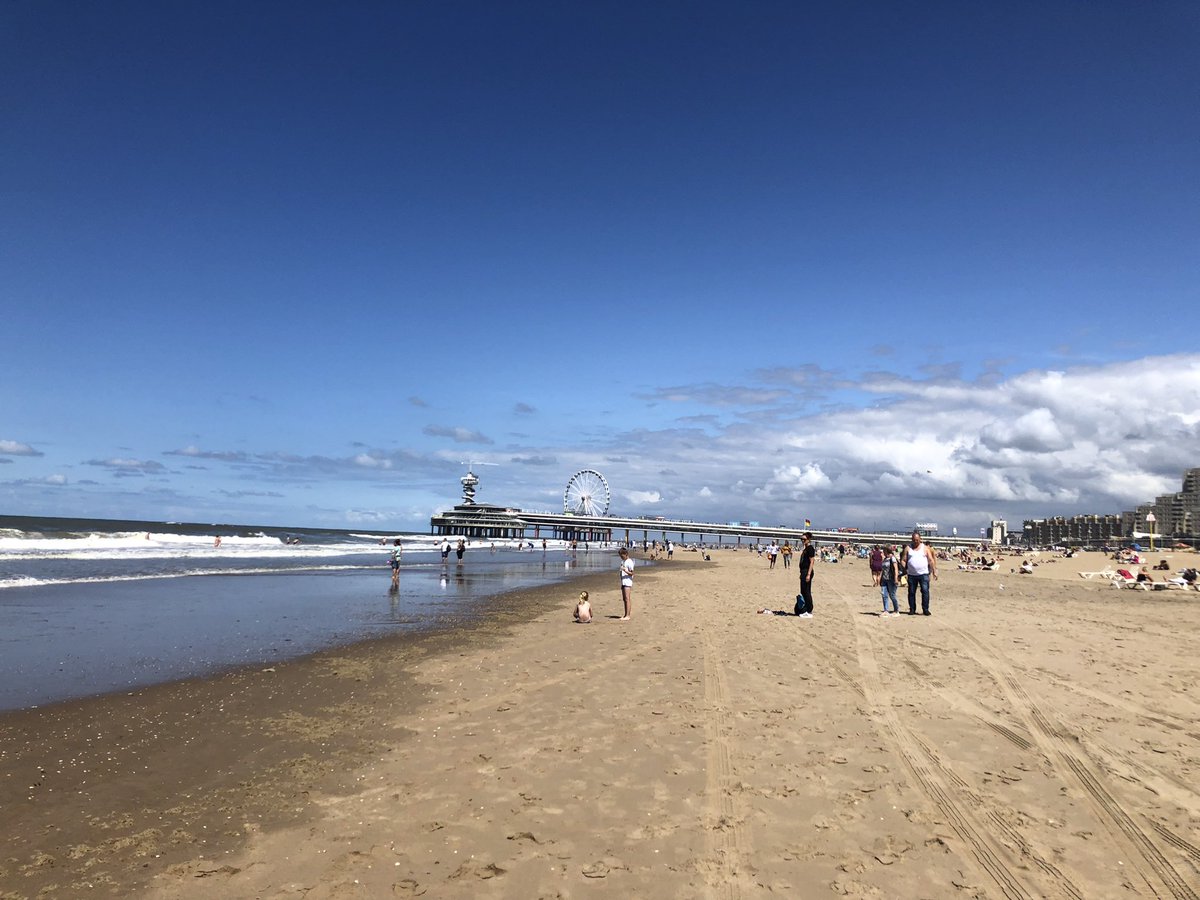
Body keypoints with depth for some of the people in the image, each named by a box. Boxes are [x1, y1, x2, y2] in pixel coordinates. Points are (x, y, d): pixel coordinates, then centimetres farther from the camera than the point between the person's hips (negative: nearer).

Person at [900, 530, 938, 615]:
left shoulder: (925, 548, 6)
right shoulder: (908, 548, 8)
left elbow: (931, 560, 3)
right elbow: (903, 560, 6)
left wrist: (934, 571, -5)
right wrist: (904, 569, -11)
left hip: (924, 574, -1)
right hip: (911, 574, 1)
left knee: (925, 591, -8)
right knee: (911, 592, 5)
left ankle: (925, 609, -1)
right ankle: (912, 609, 14)